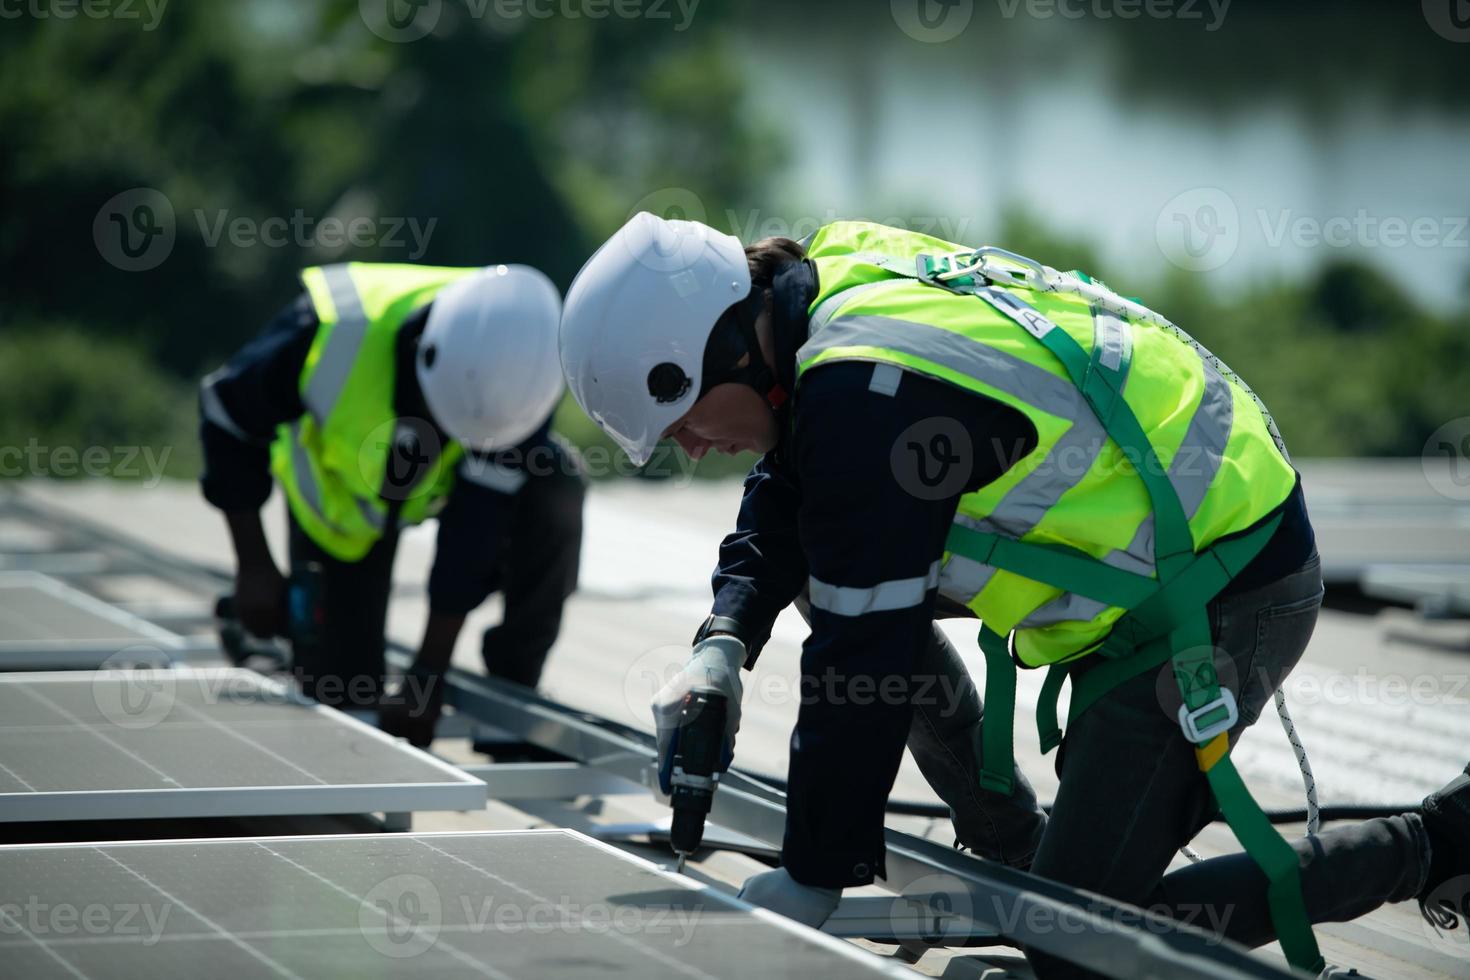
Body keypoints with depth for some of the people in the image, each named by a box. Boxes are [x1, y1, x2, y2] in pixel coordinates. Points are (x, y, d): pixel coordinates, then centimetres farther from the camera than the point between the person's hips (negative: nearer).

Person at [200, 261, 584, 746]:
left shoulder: (521, 359, -37)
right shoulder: (335, 330, -41)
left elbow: (476, 523, -33)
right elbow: (227, 413, -20)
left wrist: (427, 678, -31)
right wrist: (254, 566, -17)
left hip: (452, 477, 1)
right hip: (341, 488, -1)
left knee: (554, 486, -31)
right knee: (338, 690, -6)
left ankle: (513, 690, -15)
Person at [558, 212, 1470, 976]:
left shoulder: (865, 393, -27)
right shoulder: (839, 276, 1)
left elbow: (860, 651, -22)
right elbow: (784, 502, 18)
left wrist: (811, 879, -13)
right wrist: (725, 644, 2)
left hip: (1218, 600, -10)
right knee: (831, 563, 14)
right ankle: (1012, 844, 22)